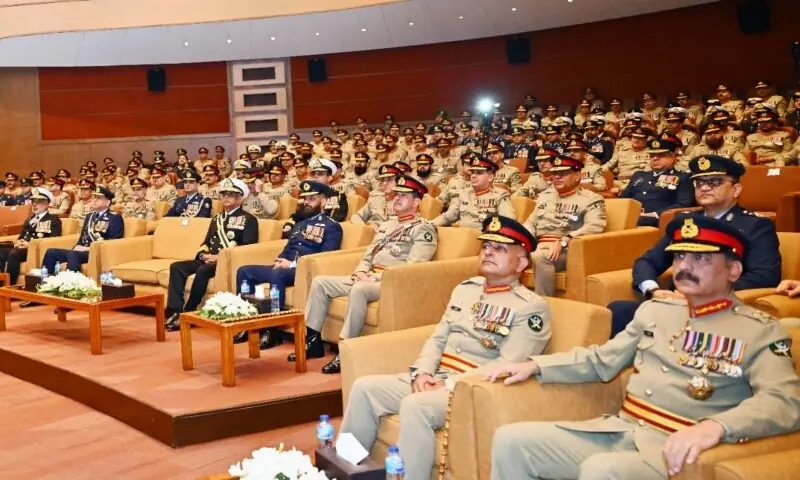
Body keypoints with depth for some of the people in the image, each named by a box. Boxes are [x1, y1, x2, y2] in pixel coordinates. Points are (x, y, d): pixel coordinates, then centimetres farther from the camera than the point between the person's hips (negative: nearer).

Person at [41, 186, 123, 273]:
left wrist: (91, 248, -16)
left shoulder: (115, 218, -1)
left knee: (73, 255, -36)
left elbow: (113, 241, -11)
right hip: (82, 251, 8)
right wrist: (77, 247, 1)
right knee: (51, 252, -7)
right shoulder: (90, 216, 25)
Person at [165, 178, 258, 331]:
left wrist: (220, 257, -17)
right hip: (209, 260, 7)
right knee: (176, 267, -15)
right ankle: (175, 312, -25)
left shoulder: (248, 219, 3)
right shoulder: (217, 219, 25)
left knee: (203, 271, -35)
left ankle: (188, 313, -24)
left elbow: (248, 246, -10)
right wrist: (204, 254, -3)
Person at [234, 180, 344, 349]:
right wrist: (280, 261, 1)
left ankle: (273, 331, -32)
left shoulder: (332, 227, 1)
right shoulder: (299, 224, 27)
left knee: (277, 275, -38)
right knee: (244, 272, -7)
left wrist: (293, 264, -17)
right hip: (285, 268, 8)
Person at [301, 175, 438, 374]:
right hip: (368, 279, 9)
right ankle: (313, 340, 2)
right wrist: (360, 272, -1)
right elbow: (368, 255, 23)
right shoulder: (386, 226, 21)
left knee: (358, 290, -38)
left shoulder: (423, 229, -5)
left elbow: (413, 267, -17)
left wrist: (376, 277, -19)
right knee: (320, 282, 0)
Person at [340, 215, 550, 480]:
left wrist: (449, 385, -19)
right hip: (434, 380, 8)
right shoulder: (465, 288, 17)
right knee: (365, 387, -6)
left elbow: (508, 367, -16)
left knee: (415, 406, -34)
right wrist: (422, 373, -3)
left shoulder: (532, 307, -7)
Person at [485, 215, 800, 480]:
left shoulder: (761, 331, -2)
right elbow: (602, 360, 25)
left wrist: (714, 427, -35)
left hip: (675, 450, -6)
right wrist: (535, 366, 12)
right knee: (511, 441, -9)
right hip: (618, 430, 6)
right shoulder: (654, 309, 17)